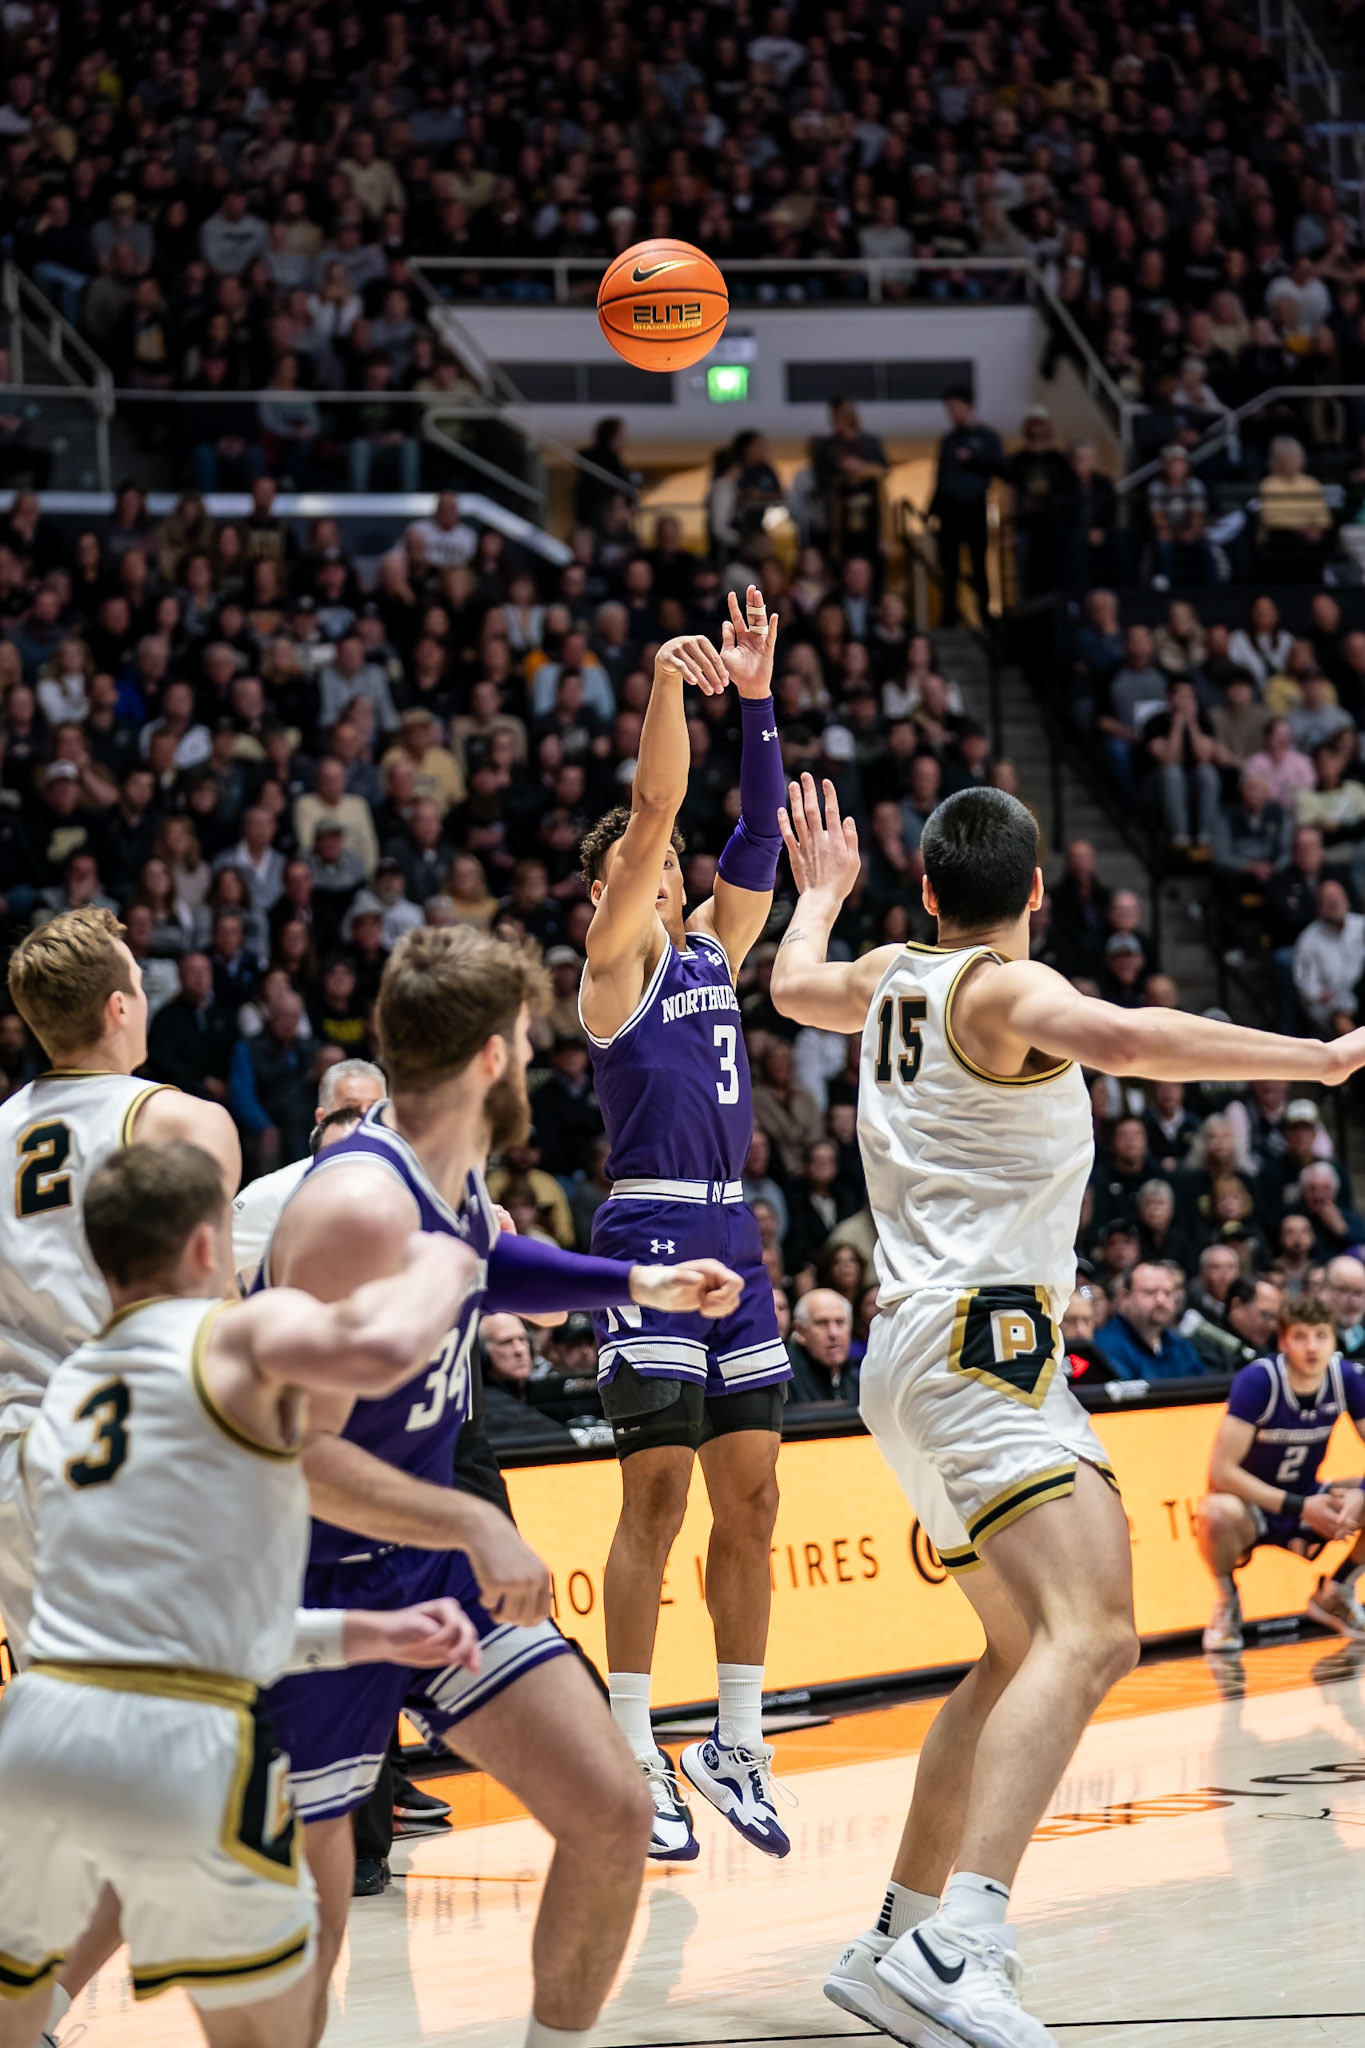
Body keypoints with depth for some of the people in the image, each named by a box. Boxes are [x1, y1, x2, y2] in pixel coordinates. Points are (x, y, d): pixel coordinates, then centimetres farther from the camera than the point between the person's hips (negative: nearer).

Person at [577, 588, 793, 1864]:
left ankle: (736, 1744, 14)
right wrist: (667, 684, -21)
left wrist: (756, 696, 2)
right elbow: (654, 809, -12)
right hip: (648, 1235, -7)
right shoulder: (613, 963, -2)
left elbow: (757, 832, 9)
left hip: (729, 1238, 7)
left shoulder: (710, 949, 16)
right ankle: (632, 1759, -2)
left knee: (749, 1497, 7)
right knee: (657, 1495, -7)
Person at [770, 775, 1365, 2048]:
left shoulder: (891, 978, 16)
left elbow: (795, 987, 40)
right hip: (983, 1337, -10)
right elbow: (1126, 1041, -29)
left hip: (916, 1353, 10)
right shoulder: (1002, 989, -8)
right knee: (1092, 1637, -25)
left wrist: (821, 891, 59)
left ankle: (901, 1938, 23)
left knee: (1021, 1648, 22)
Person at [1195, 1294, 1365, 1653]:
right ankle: (1227, 1603, -7)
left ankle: (1334, 1594, 7)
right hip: (1254, 1508, -5)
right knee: (1216, 1512, -39)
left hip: (1308, 1500, 5)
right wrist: (1300, 1507, -30)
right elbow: (1222, 1470, -27)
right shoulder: (1257, 1381, -23)